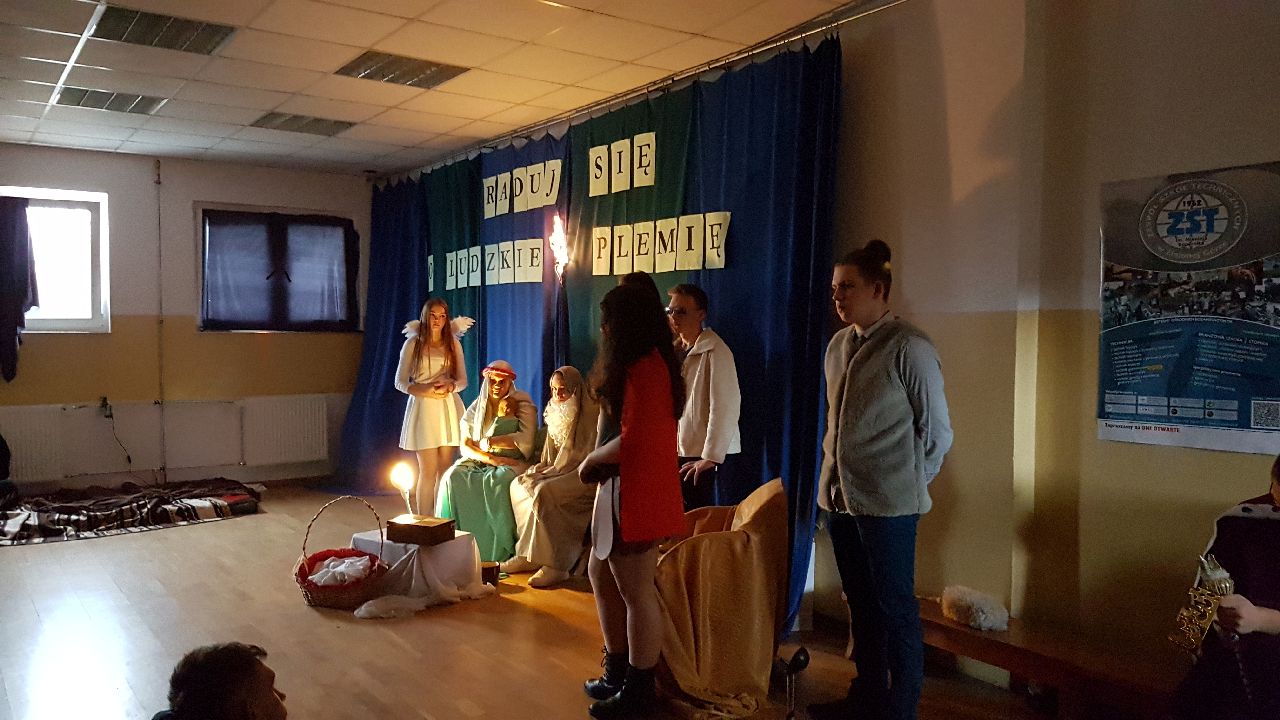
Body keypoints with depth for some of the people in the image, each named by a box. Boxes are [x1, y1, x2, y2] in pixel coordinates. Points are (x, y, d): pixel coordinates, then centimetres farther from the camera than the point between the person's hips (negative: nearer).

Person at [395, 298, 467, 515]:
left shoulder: (454, 344, 10)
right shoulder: (413, 343, 2)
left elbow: (463, 380, 10)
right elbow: (400, 382, 1)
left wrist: (450, 386, -12)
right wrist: (426, 391, -15)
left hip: (449, 409, 3)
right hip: (423, 408, -3)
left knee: (445, 470, 3)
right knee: (428, 471, -6)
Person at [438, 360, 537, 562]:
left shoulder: (523, 406, 3)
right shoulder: (476, 407, 11)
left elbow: (526, 441, -10)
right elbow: (465, 446, 2)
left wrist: (488, 442, -11)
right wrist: (490, 458, -16)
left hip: (512, 462, -3)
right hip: (479, 461, 4)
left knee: (496, 481, -37)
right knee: (453, 477, -26)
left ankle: (500, 552, -31)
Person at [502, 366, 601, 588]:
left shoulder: (590, 413, -10)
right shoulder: (555, 412, 15)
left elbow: (588, 456, -16)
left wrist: (554, 470, -17)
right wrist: (543, 468, 0)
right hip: (558, 471, 9)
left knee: (545, 492, -32)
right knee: (518, 484, -9)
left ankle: (555, 564, -28)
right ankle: (528, 554, -11)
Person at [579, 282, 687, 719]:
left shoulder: (642, 369, -18)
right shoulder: (643, 365, 16)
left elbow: (632, 440, -24)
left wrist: (591, 461, -8)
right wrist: (599, 461, 3)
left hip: (636, 493, -11)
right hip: (623, 489, 11)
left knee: (636, 592, 0)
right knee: (601, 574, 19)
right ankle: (617, 671, 31)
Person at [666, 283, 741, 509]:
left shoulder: (715, 352, -11)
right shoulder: (675, 351, 13)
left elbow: (725, 407, -17)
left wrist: (711, 457, -18)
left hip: (704, 457, -7)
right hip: (677, 454, 7)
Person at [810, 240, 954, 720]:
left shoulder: (909, 348, -12)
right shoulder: (838, 346, 9)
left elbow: (937, 431, -6)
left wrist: (910, 483, 1)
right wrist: (834, 473, 14)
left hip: (888, 504, -7)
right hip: (839, 497, 7)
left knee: (895, 608, 3)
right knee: (861, 603, 18)